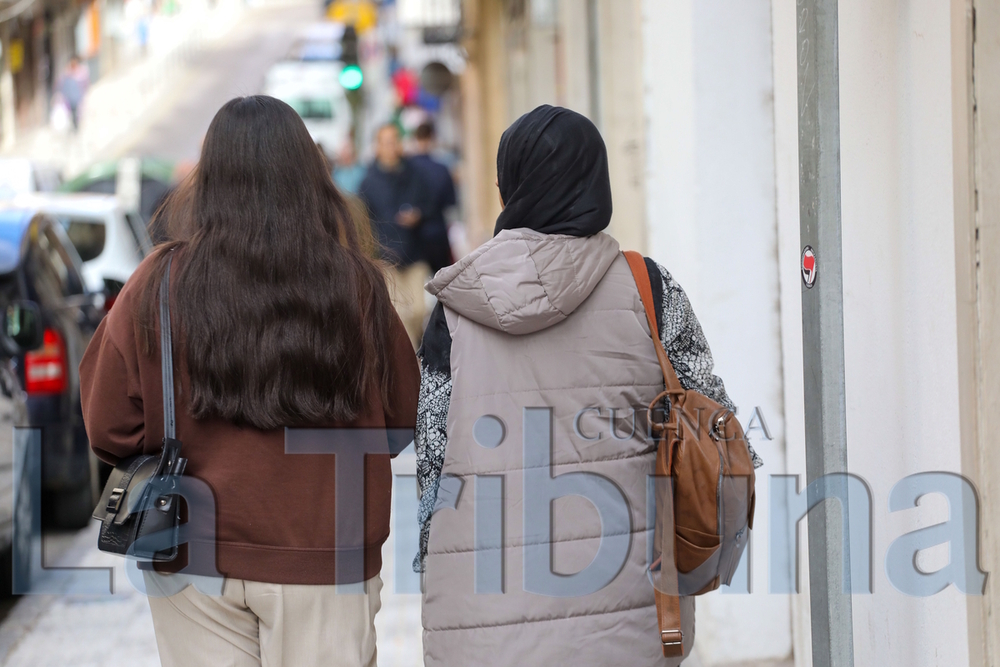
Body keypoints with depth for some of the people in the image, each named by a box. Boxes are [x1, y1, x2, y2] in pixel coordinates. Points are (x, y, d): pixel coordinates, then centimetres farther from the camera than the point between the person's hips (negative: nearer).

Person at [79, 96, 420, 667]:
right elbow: (405, 415, 4)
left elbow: (110, 431, -3)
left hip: (193, 557, 1)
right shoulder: (358, 286, -9)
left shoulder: (159, 285, -9)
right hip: (323, 559, -1)